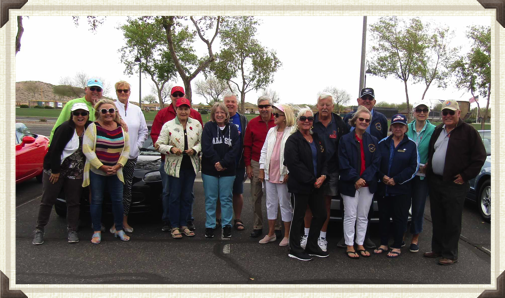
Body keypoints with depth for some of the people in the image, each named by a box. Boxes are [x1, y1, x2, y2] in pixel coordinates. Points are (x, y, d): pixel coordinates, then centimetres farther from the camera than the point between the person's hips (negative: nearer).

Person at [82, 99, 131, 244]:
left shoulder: (121, 128, 4)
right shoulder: (93, 127, -5)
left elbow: (126, 149, 6)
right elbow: (87, 149, -11)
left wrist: (118, 165, -7)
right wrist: (101, 166, -15)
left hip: (115, 172, 3)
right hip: (96, 171, -2)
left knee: (118, 200, 5)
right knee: (96, 201, 4)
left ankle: (119, 229, 19)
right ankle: (96, 231, 16)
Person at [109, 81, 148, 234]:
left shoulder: (136, 110, 10)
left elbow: (144, 130, 13)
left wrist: (137, 146, 2)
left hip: (131, 155, 3)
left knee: (128, 187, 8)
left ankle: (124, 220, 17)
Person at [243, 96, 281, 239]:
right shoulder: (252, 123, 3)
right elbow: (247, 145, 6)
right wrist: (248, 165, 2)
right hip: (256, 164, 2)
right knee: (256, 197, 8)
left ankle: (277, 227, 18)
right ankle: (257, 226, 21)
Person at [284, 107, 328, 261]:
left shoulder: (317, 139, 13)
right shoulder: (293, 140, -10)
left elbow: (324, 159, 15)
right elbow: (294, 164, -18)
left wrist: (323, 176, -4)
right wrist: (312, 180, -16)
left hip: (316, 184, 8)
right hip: (300, 185, -7)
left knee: (321, 215, 12)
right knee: (298, 216, 3)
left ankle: (311, 247, 28)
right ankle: (294, 249, 18)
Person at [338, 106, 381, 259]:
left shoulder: (373, 141, 7)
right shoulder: (345, 139, -3)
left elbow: (376, 162, 2)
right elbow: (343, 164, -8)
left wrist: (364, 178, -11)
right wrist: (355, 179, -15)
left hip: (368, 183, 4)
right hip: (350, 184, -3)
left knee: (363, 216, 11)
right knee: (350, 216, 2)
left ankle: (360, 245, 23)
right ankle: (349, 246, 13)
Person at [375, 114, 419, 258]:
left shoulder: (411, 145, 1)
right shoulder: (382, 143, 7)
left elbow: (413, 167, -4)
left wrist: (396, 179, -12)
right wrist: (382, 176, -12)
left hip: (402, 189, -2)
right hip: (383, 188, 3)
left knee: (399, 218, 4)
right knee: (383, 216, 10)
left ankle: (397, 246, 18)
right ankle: (383, 244, 24)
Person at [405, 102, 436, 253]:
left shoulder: (433, 130, -3)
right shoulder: (407, 128, 3)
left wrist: (426, 166, -12)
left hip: (422, 175, -1)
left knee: (418, 206, 6)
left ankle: (415, 237, 22)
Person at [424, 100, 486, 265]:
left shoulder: (468, 131, -5)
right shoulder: (438, 130, 14)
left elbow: (480, 156, -7)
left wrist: (465, 176, -11)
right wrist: (428, 170, 11)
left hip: (454, 184, -6)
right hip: (435, 182, 6)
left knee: (452, 221, 1)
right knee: (437, 219, 14)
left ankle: (450, 254, 11)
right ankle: (437, 249, 27)